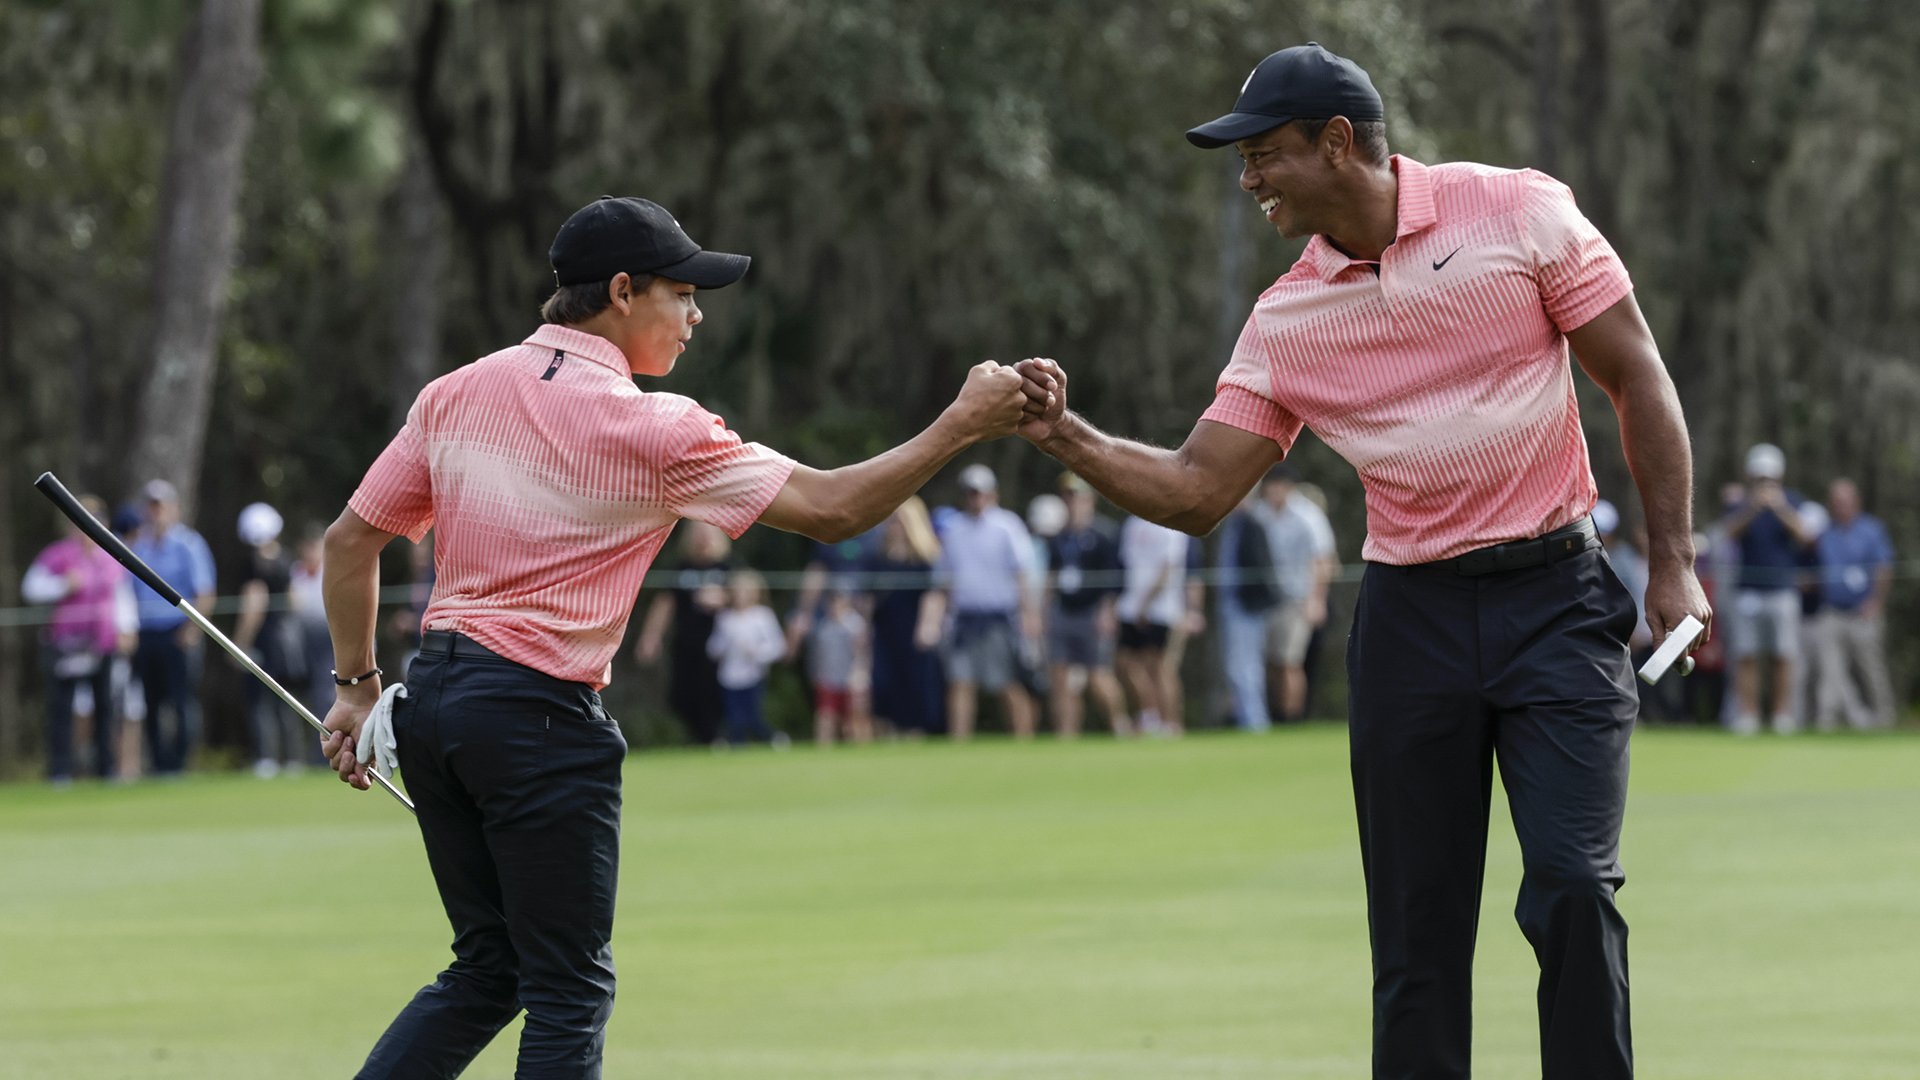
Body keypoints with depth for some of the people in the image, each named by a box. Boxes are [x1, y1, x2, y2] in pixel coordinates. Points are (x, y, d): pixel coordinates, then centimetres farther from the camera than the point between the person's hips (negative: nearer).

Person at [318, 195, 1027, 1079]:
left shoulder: (456, 393, 7)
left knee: (488, 971, 17)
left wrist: (357, 687, 17)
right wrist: (960, 427, -3)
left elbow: (351, 541, 9)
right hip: (541, 719, -7)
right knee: (570, 994, 1)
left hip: (433, 702, 7)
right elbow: (828, 508, -9)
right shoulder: (650, 430, -11)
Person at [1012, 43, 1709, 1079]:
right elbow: (1196, 490, 6)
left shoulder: (1520, 211, -4)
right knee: (1416, 929, 1)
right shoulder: (1287, 318, 5)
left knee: (1572, 891, -15)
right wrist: (1068, 438, -10)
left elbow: (1638, 380, -1)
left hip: (1555, 597, -3)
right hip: (1409, 617, 3)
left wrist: (1672, 563, -5)